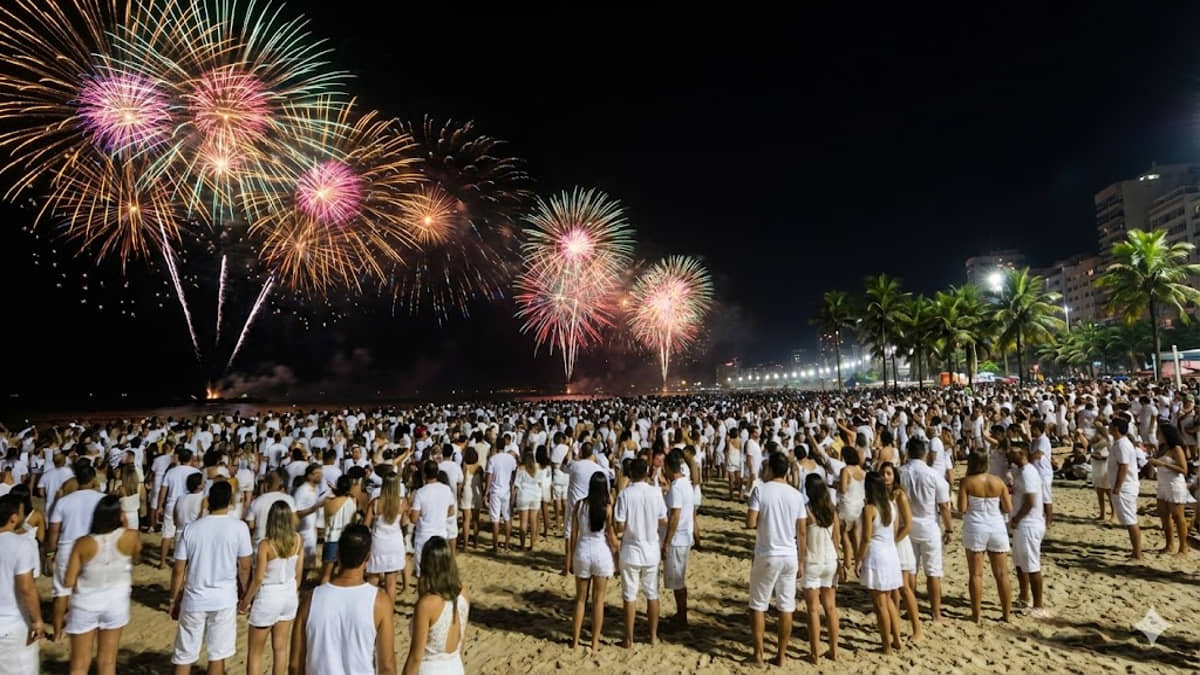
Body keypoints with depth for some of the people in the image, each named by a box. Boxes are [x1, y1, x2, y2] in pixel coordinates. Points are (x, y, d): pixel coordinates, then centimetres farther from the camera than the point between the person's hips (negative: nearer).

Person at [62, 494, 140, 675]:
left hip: (85, 604, 0)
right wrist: (126, 525, 6)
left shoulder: (83, 543, -14)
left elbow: (68, 583, -11)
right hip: (116, 603, 0)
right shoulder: (130, 537, -16)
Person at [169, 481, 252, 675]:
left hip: (194, 600, 1)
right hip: (224, 600, -1)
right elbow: (244, 568, -3)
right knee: (217, 655, 12)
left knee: (184, 656, 14)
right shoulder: (239, 529, -9)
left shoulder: (191, 529, -5)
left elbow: (179, 571, -1)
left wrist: (174, 601, 12)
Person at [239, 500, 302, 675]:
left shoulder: (265, 545, -21)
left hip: (268, 598, -4)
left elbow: (258, 579, -16)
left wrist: (245, 602, -2)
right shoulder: (297, 540, -8)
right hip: (289, 596, 4)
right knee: (280, 648, 17)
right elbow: (299, 572, 2)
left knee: (254, 652, 13)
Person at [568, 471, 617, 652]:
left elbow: (574, 534, 0)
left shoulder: (579, 505, -5)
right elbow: (612, 537, -6)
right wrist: (617, 554, 10)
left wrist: (571, 557, 9)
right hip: (602, 553, -2)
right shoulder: (607, 508, -11)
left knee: (580, 598, 16)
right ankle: (595, 642, 19)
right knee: (598, 600, 12)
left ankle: (576, 641, 21)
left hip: (582, 552, 2)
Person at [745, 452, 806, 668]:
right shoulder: (796, 495, 1)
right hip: (789, 557, 3)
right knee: (786, 607, 12)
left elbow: (750, 523, -16)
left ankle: (758, 653, 16)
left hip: (766, 556, -3)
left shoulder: (760, 490, -10)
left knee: (758, 606, 10)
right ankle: (781, 655, 20)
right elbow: (802, 533, 3)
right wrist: (801, 561, 12)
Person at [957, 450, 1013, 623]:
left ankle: (977, 615, 9)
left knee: (976, 574, 5)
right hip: (997, 529, 3)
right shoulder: (998, 482, -1)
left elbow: (962, 509, -12)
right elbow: (1008, 508, 0)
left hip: (975, 530, -3)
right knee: (1002, 575, 13)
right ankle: (1007, 614, 20)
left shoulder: (966, 482, -10)